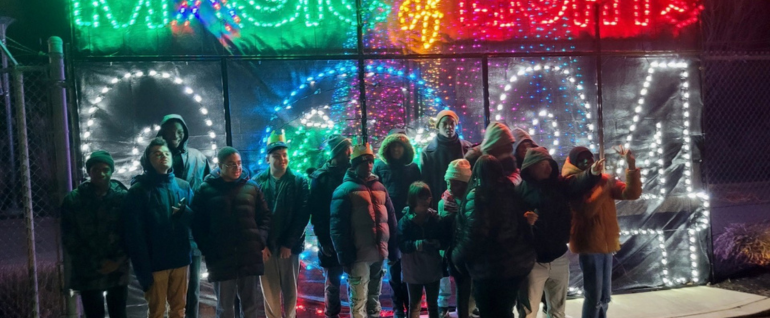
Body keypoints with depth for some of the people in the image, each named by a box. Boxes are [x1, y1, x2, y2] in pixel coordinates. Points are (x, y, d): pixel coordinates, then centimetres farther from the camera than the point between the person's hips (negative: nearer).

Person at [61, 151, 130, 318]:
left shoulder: (123, 197, -3)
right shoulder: (73, 199, -1)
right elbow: (69, 239, -2)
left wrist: (118, 261, -11)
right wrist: (96, 264, -8)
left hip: (118, 271, 0)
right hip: (87, 273, 0)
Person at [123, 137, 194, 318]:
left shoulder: (183, 186, 6)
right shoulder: (138, 190, -4)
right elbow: (135, 235, -8)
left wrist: (185, 212, -14)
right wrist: (143, 271, -12)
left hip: (180, 259, 3)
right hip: (155, 262, -3)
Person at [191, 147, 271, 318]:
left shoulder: (252, 187, 8)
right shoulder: (205, 189, 3)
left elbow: (264, 216, 11)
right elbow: (198, 224, 2)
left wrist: (261, 240, -3)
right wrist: (208, 249, -6)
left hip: (250, 256, 2)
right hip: (220, 258, -1)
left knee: (251, 304, 11)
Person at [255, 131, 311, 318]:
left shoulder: (299, 182, 1)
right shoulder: (258, 182, 2)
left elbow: (303, 215, -5)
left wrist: (289, 244, -10)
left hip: (289, 247, 0)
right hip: (265, 247, 1)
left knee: (290, 290, 11)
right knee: (269, 292, 6)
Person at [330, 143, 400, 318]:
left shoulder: (380, 188, 13)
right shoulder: (345, 190, -5)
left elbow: (391, 219, 17)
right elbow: (338, 227, -8)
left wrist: (393, 249, 13)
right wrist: (345, 256, -11)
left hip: (379, 253, 6)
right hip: (359, 255, -6)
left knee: (374, 298, 18)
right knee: (359, 301, -2)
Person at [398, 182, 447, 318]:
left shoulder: (435, 218, -3)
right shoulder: (405, 221, -9)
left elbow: (445, 240, -3)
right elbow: (401, 245, -15)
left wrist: (437, 243, -24)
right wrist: (416, 244, -32)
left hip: (433, 269, 2)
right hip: (413, 270, -2)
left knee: (433, 303, 17)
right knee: (414, 304, 9)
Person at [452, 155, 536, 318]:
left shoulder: (477, 196, -13)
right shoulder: (508, 191, 9)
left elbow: (473, 235, -19)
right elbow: (520, 225, 12)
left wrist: (456, 257, -6)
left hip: (491, 269, -7)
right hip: (519, 262, 7)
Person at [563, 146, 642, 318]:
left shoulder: (604, 179, 12)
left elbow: (632, 193, 3)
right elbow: (587, 209, -21)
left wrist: (631, 166, -6)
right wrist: (604, 187, -19)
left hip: (606, 244, 7)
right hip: (589, 245, -7)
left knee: (604, 297, 14)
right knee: (594, 297, -5)